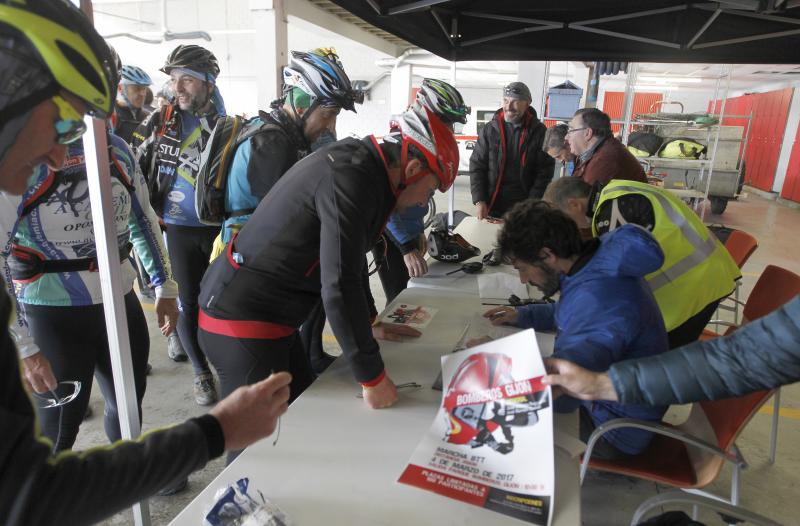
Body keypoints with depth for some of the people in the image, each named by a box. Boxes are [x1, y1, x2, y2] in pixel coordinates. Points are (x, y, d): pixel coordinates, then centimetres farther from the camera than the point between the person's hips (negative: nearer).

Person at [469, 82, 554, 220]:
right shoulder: (490, 129, 2)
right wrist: (479, 201, -8)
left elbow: (545, 172, -2)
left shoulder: (539, 132, -1)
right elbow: (476, 166, 3)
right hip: (491, 207, 1)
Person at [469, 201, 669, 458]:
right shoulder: (595, 263, -4)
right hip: (602, 401, 8)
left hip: (615, 428, -8)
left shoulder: (599, 297, -36)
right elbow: (572, 315, 17)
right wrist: (521, 315, 2)